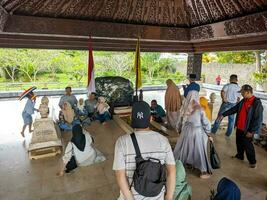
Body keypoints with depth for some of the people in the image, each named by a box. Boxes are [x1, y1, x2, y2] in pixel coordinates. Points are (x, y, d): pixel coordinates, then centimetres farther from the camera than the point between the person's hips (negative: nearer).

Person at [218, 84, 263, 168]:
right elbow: (234, 109, 12)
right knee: (239, 143, 21)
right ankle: (239, 156, 42)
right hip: (239, 128, 7)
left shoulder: (257, 103, -20)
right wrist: (223, 114, 7)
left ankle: (252, 161, 25)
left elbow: (258, 119, -20)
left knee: (248, 146, 6)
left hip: (247, 130, -7)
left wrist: (251, 131, -19)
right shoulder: (243, 101, 4)